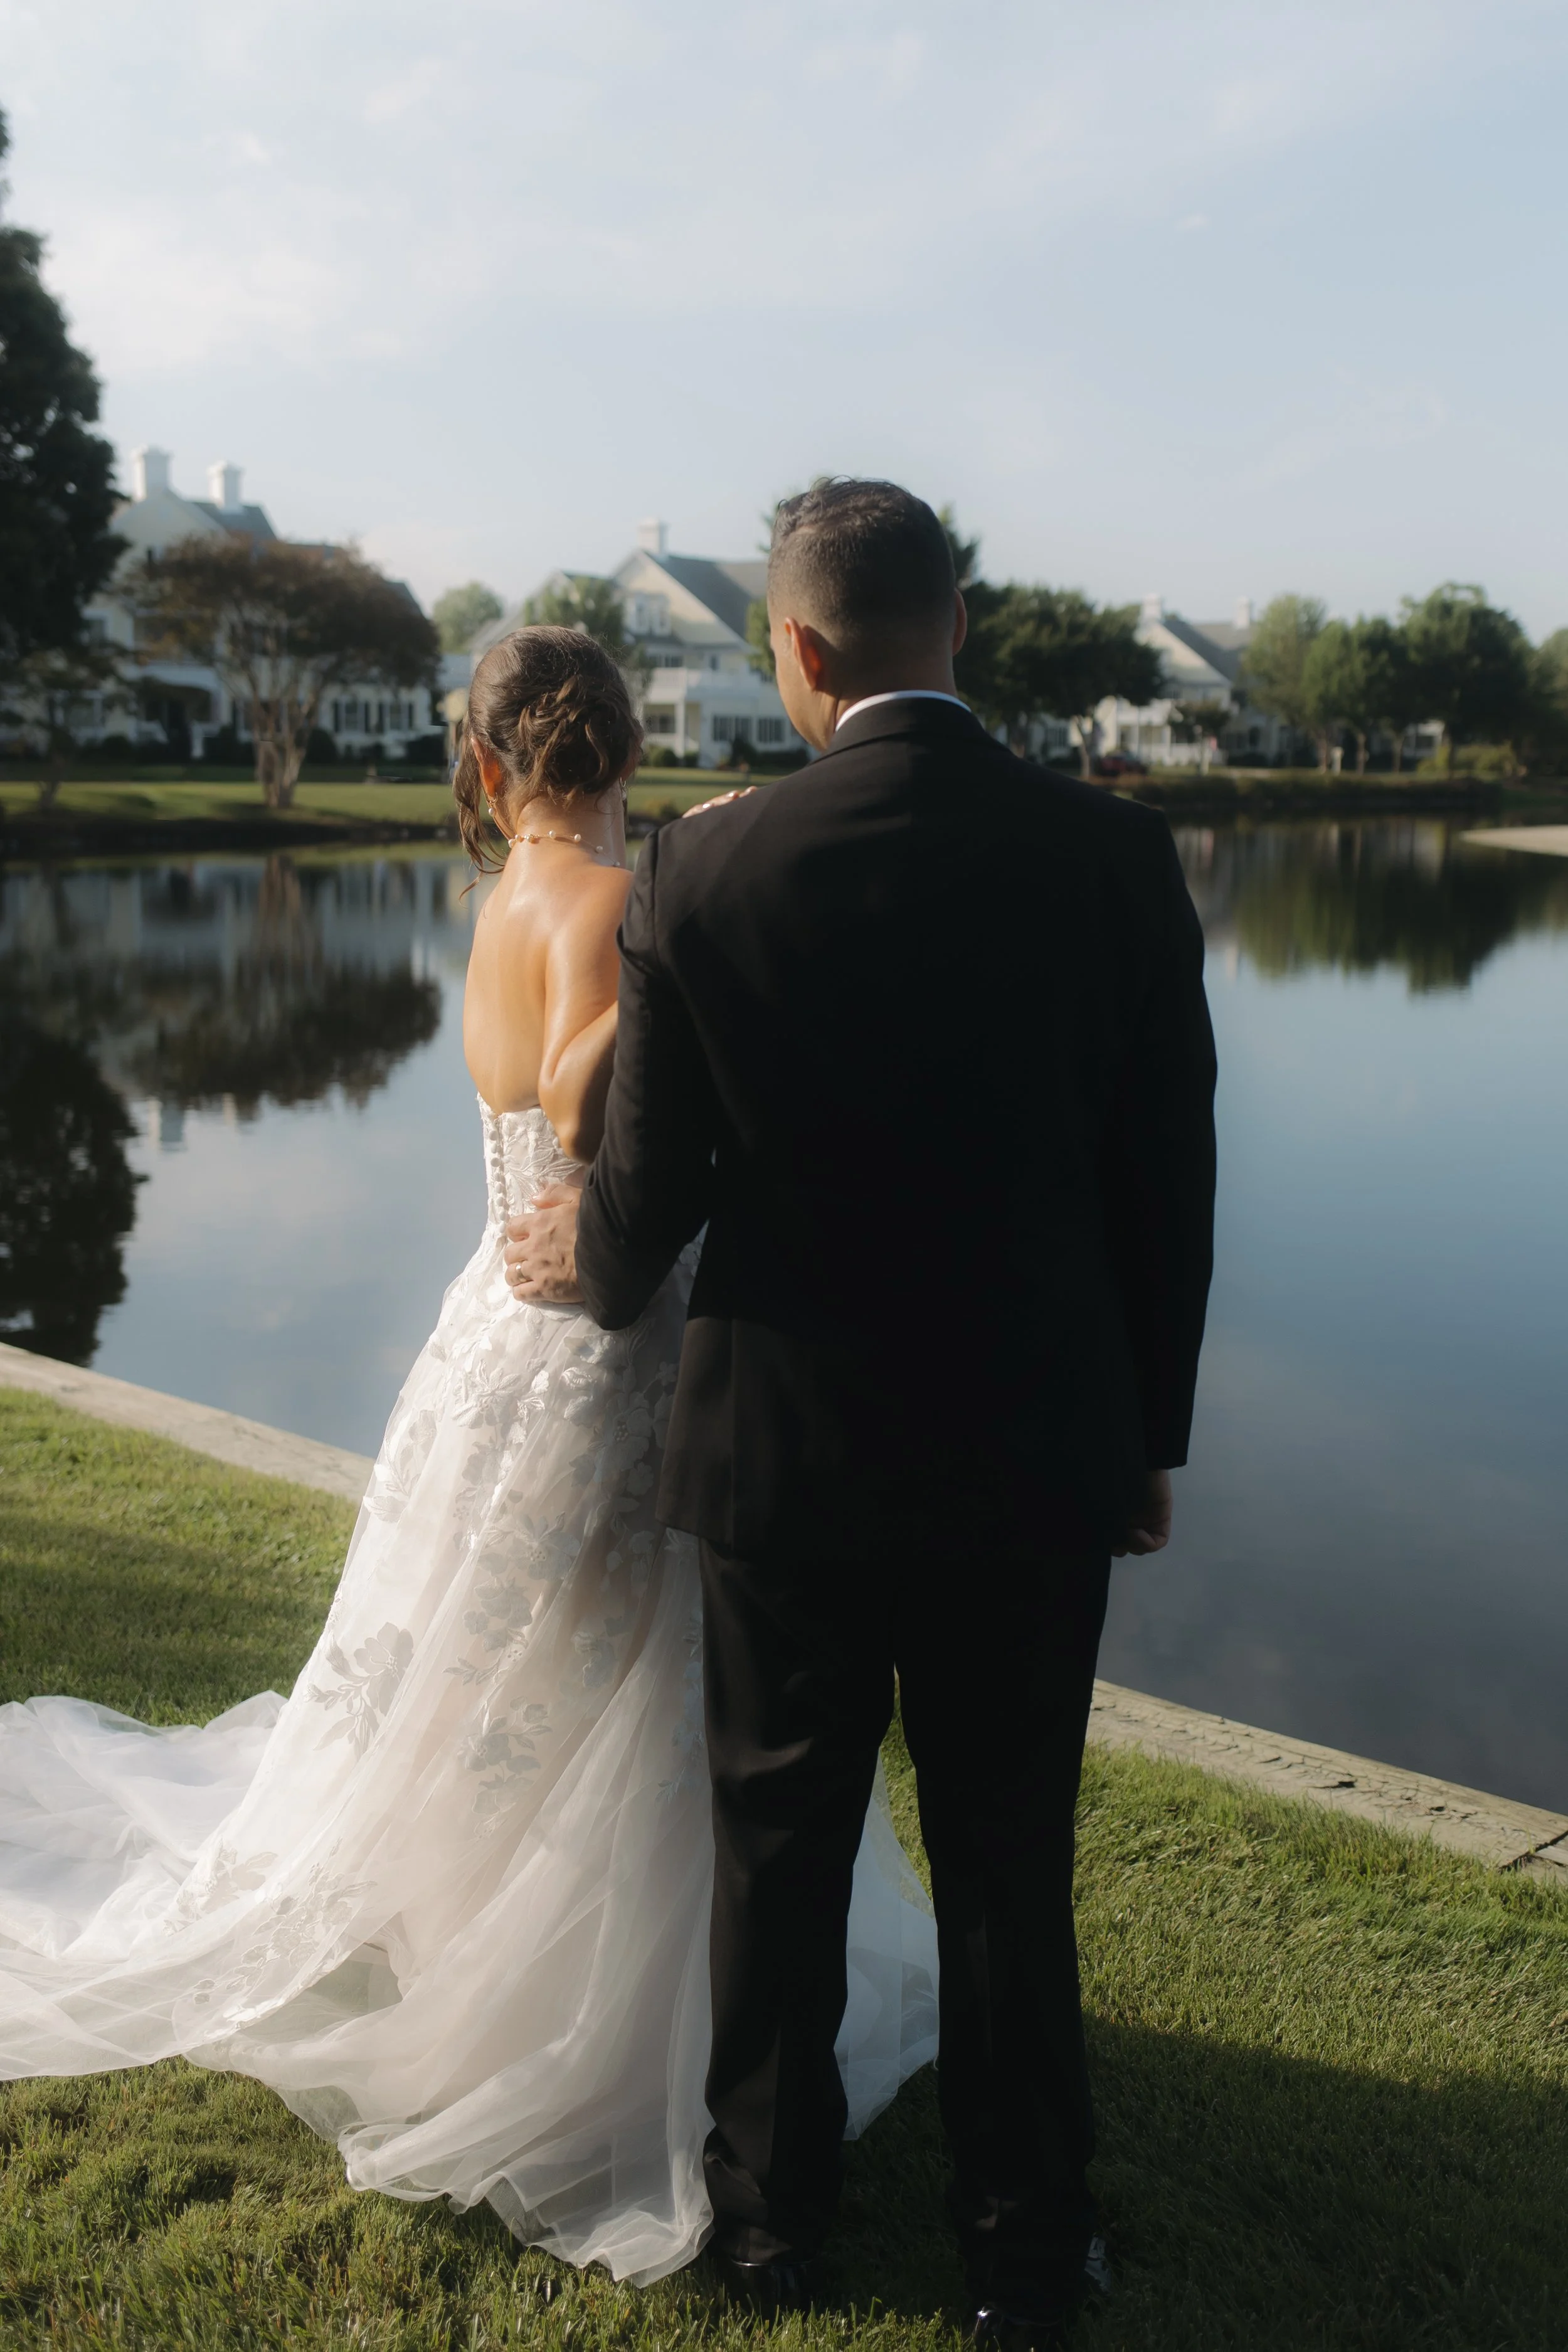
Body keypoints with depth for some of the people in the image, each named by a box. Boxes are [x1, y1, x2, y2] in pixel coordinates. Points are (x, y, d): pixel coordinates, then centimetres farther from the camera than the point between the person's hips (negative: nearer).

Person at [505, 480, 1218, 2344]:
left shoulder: (702, 875, -14)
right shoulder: (1117, 856, -9)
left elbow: (647, 1186, -6)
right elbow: (1166, 1187, -3)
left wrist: (591, 1269, 18)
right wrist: (1147, 1435, 10)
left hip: (786, 1452, 0)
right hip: (1033, 1456, 1)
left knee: (780, 1852, 19)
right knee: (1009, 1871, 16)